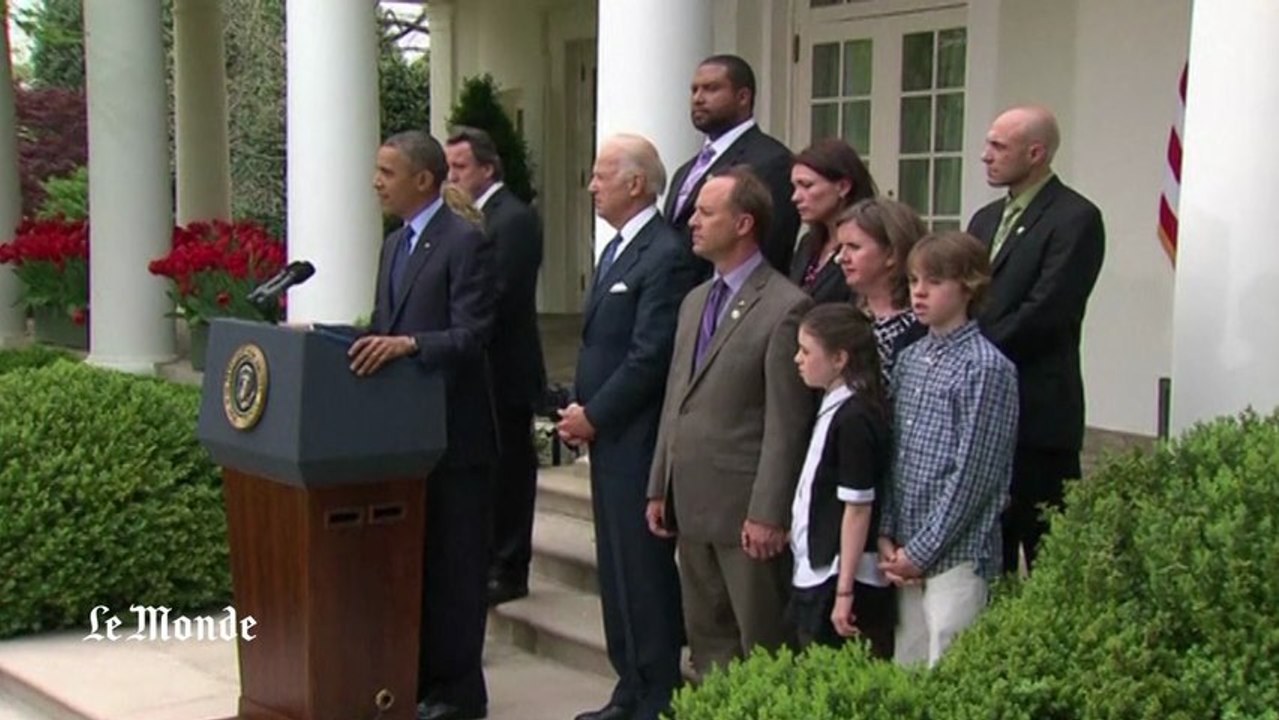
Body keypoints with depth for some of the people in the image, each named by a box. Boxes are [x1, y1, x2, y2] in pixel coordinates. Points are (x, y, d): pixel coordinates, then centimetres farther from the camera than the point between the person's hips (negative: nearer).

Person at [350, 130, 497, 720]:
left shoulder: (466, 242, -12)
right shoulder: (394, 245, 16)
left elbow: (472, 335, -19)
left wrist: (407, 345, -33)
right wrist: (367, 345, 2)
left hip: (452, 429, -8)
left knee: (453, 562, 1)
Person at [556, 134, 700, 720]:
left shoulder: (666, 256, -15)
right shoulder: (616, 250, 16)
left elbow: (649, 357, -19)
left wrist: (594, 416, -12)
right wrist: (580, 411, 9)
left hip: (635, 440, -10)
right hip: (605, 437, 10)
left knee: (643, 569, -2)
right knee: (616, 569, 14)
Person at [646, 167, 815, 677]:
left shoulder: (786, 307, -13)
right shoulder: (694, 301, 13)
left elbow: (787, 422, -15)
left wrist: (767, 514, -17)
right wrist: (659, 487, 14)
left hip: (745, 508, -8)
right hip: (691, 502, 8)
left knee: (762, 646, 4)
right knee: (706, 638, 17)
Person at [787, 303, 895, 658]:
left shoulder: (854, 418, -18)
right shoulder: (835, 407, 9)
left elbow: (858, 509, -19)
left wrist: (843, 592, -18)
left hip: (842, 579, -9)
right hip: (817, 574, 9)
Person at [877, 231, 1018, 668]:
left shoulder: (986, 368, -11)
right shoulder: (909, 360, 10)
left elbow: (974, 473, -14)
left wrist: (922, 550, -12)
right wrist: (887, 535, 3)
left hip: (955, 552, -6)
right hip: (906, 551, 7)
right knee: (904, 667, 13)